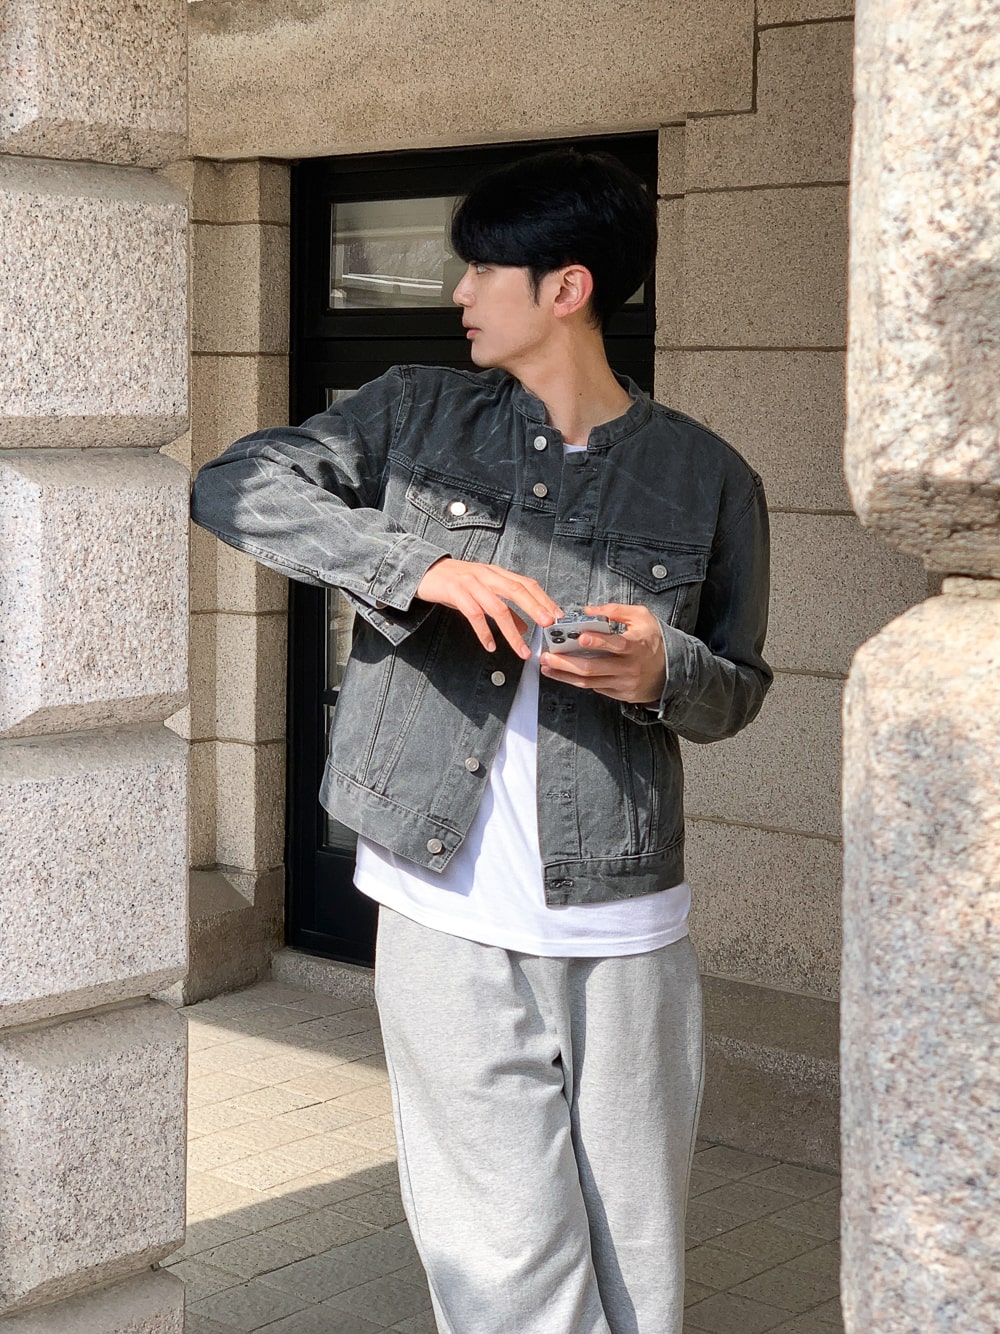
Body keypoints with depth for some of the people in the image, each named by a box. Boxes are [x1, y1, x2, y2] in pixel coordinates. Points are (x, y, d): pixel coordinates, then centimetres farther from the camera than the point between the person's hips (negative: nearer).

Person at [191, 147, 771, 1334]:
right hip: (447, 915, 0)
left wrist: (662, 671, -13)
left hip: (621, 925, 0)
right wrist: (422, 566, -16)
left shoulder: (707, 478, 4)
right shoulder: (416, 413, 7)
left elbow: (739, 689, 12)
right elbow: (234, 486, -3)